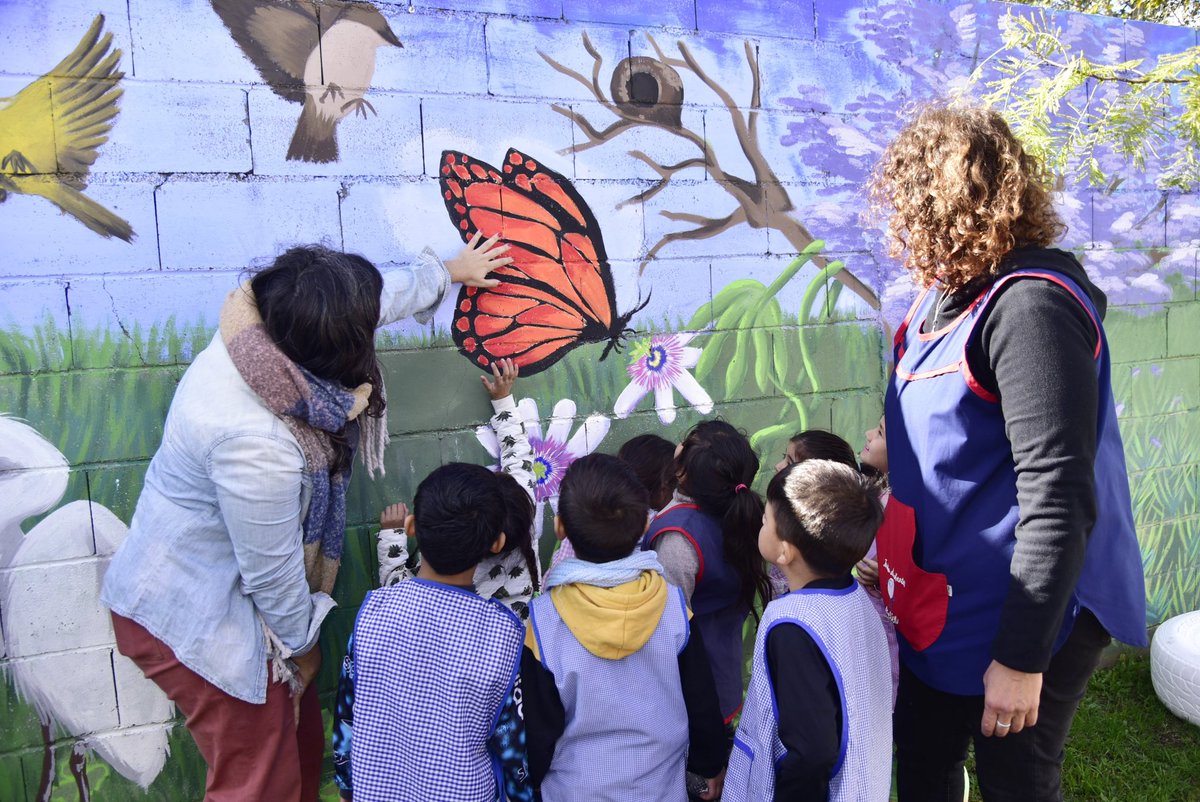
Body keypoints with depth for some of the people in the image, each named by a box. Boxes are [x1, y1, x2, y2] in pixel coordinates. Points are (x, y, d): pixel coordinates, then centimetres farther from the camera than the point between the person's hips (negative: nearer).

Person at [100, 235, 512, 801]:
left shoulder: (268, 328, -11)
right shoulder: (255, 439, -37)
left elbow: (385, 293, 7)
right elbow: (273, 569, -22)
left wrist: (449, 271, 23)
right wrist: (300, 641, -4)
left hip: (219, 589, 9)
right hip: (191, 619, -9)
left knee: (302, 747, 21)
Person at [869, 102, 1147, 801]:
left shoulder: (1030, 306, -25)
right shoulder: (950, 293, 4)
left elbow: (1059, 498, -28)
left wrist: (1022, 657, -24)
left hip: (1026, 612, -8)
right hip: (943, 602, 8)